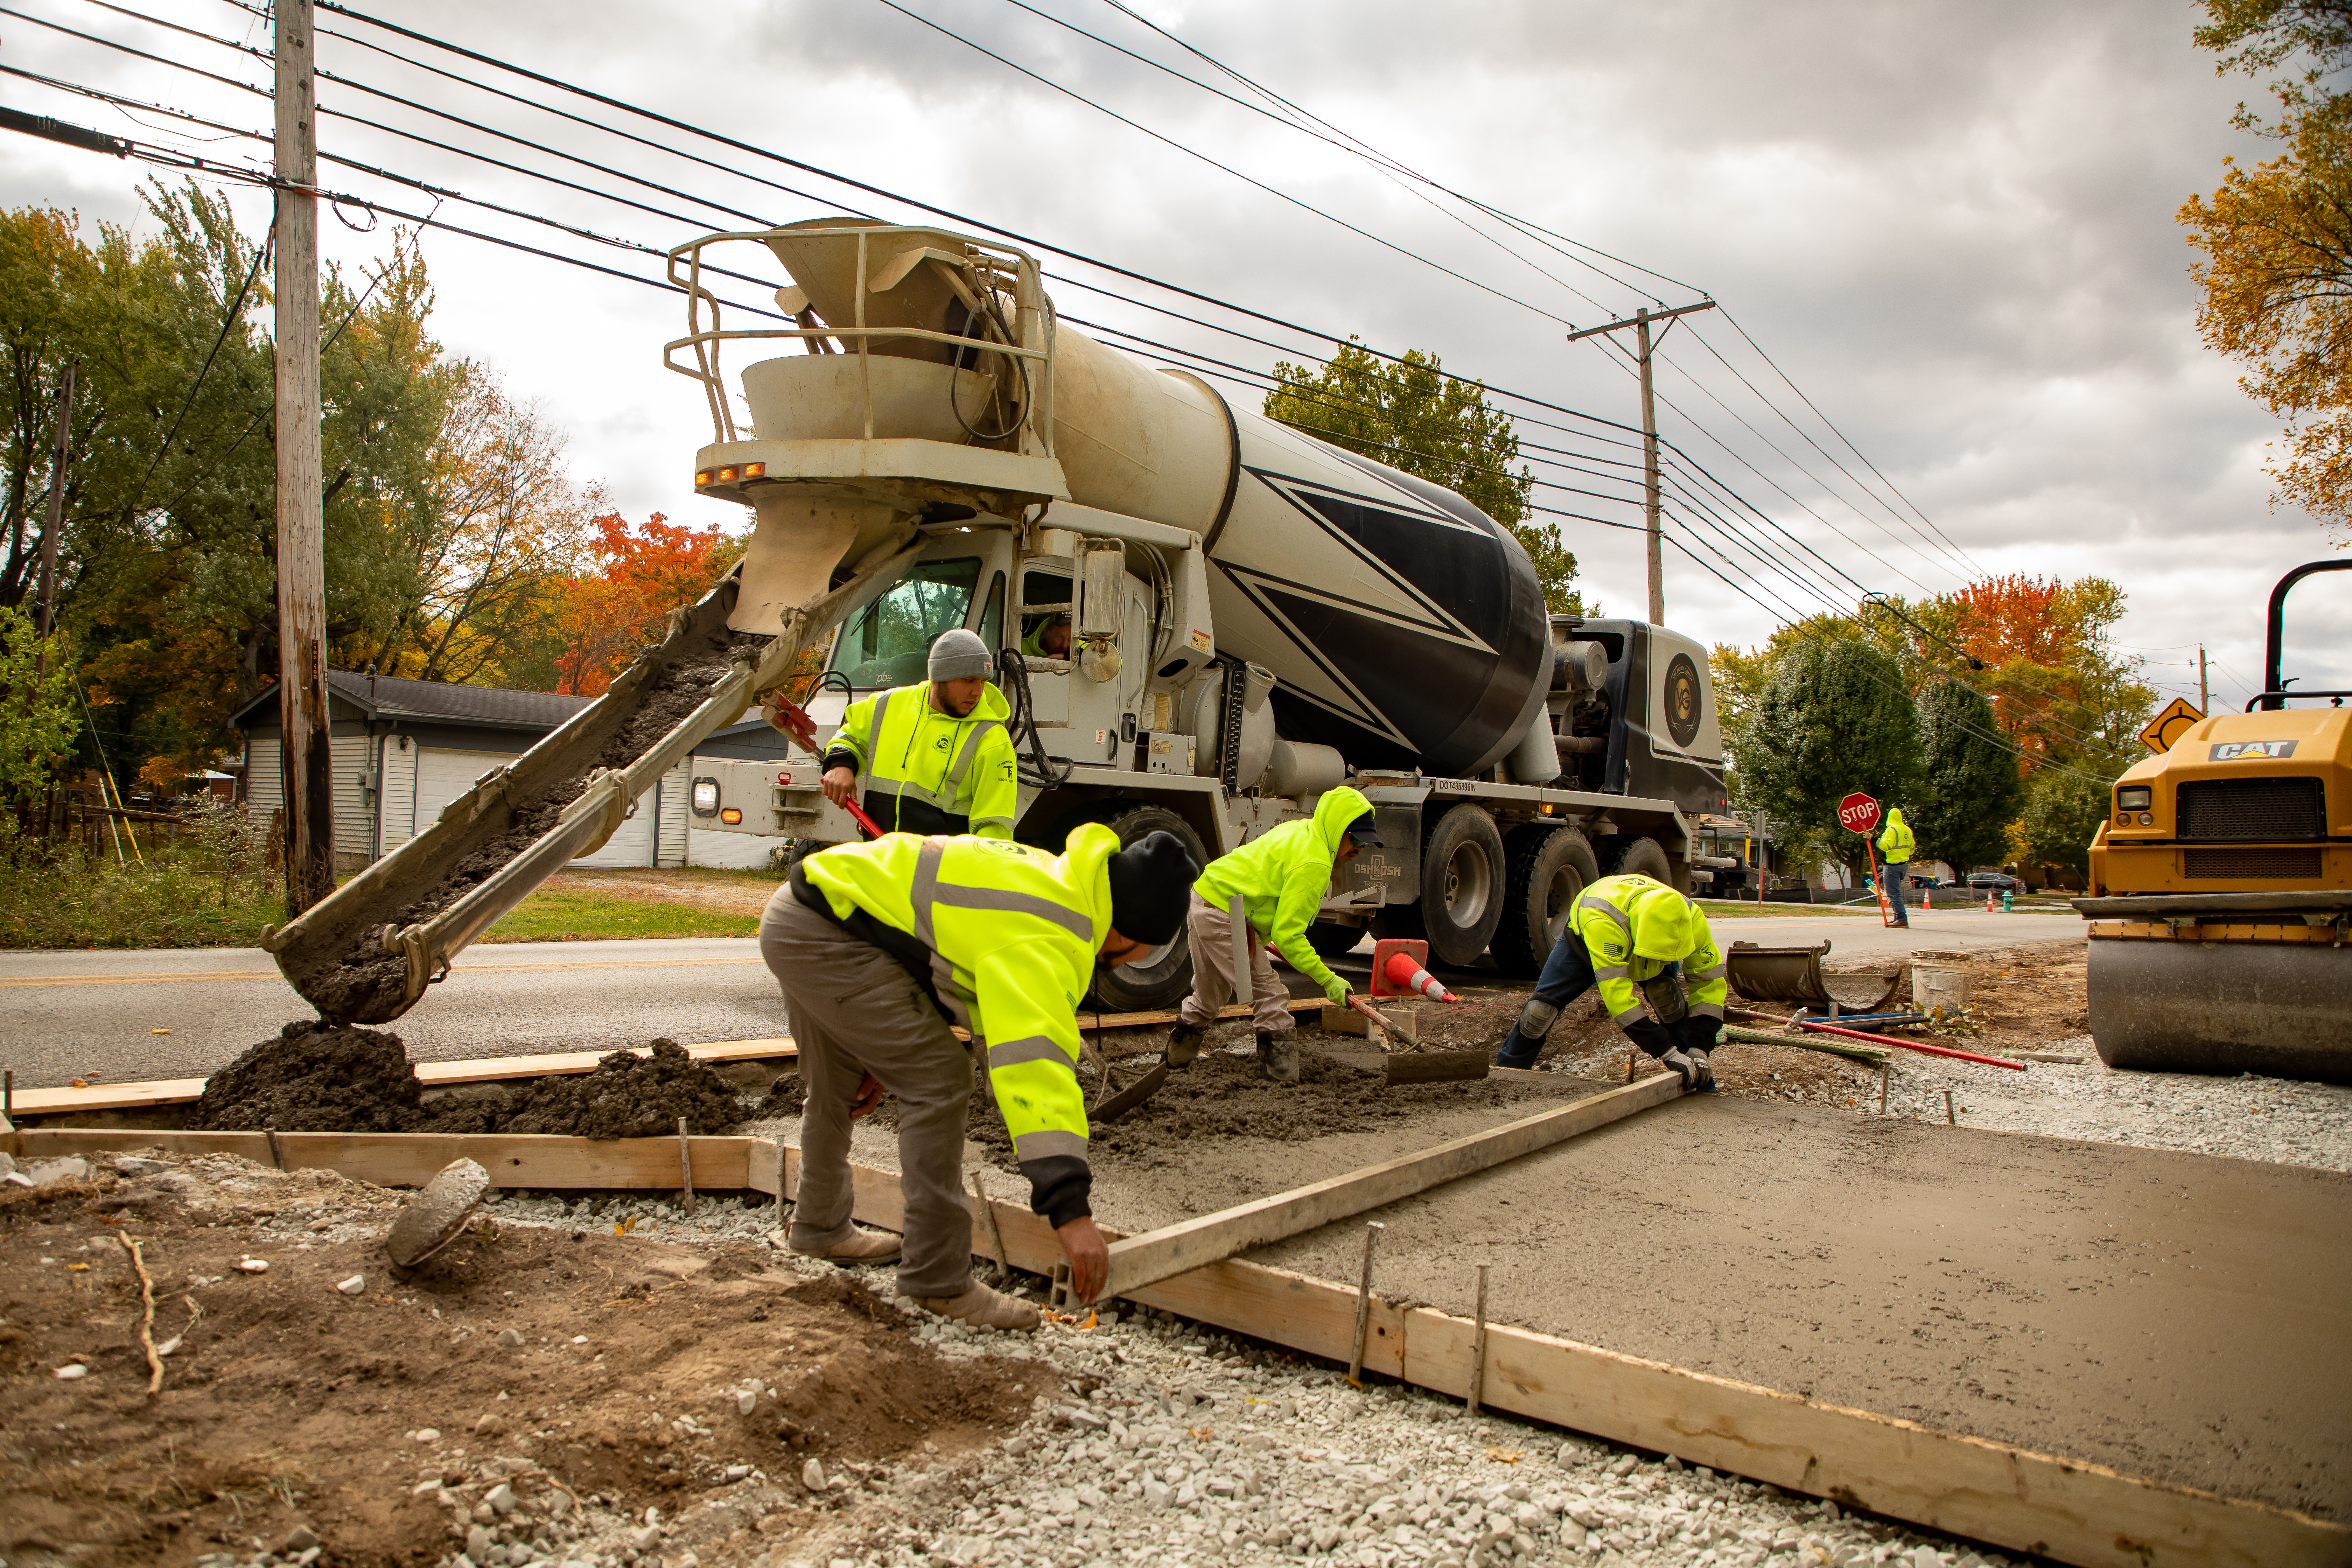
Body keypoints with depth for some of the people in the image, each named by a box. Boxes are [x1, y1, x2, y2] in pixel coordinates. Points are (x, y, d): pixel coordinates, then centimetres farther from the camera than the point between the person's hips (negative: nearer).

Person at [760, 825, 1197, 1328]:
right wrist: (1070, 1208, -38)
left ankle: (819, 1226, 50)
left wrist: (886, 1057, 23)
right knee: (938, 1079, -12)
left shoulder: (1052, 879, 8)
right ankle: (939, 1280, -3)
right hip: (826, 932, -11)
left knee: (836, 1087, 28)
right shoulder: (1046, 939, -24)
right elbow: (1034, 1060, -35)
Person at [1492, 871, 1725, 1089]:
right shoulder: (1601, 921, -49)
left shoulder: (1690, 919, -36)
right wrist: (1667, 1052, -50)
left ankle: (1697, 1083, -14)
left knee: (1667, 993, -25)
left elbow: (1710, 983, -24)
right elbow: (1617, 995, -50)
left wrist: (1699, 1049, -33)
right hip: (1583, 940, -2)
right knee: (1541, 1007, -7)